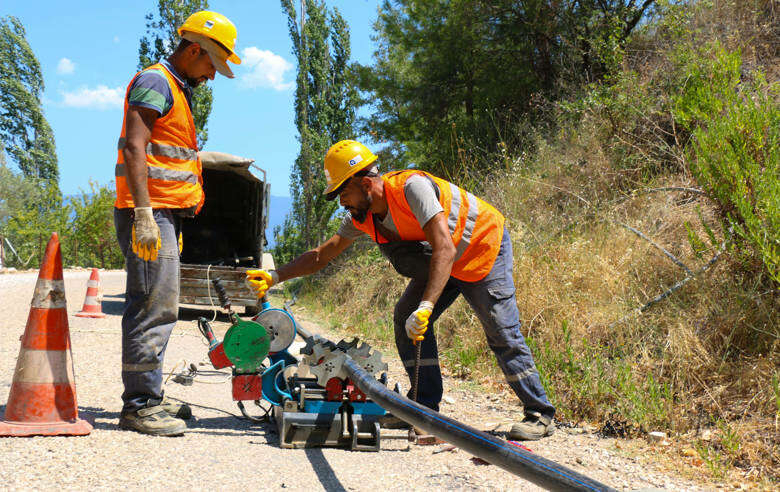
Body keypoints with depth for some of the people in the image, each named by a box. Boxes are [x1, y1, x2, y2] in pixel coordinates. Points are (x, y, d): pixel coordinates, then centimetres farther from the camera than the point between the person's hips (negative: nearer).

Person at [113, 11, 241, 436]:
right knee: (155, 307, -12)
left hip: (164, 215, 10)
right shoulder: (154, 82, -7)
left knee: (156, 307, 11)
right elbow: (134, 148, -18)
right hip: (148, 213, -10)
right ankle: (139, 405, -10)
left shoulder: (178, 92, 25)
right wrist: (144, 214, -26)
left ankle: (147, 400, 17)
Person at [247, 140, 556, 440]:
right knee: (406, 318, -3)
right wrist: (274, 277, -8)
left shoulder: (412, 187, -33)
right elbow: (322, 254, 3)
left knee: (502, 333, -11)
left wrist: (426, 307, -48)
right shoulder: (363, 217, -7)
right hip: (445, 260, 8)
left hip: (484, 248, -8)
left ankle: (540, 415, -1)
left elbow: (445, 250, -41)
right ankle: (426, 407, 3)